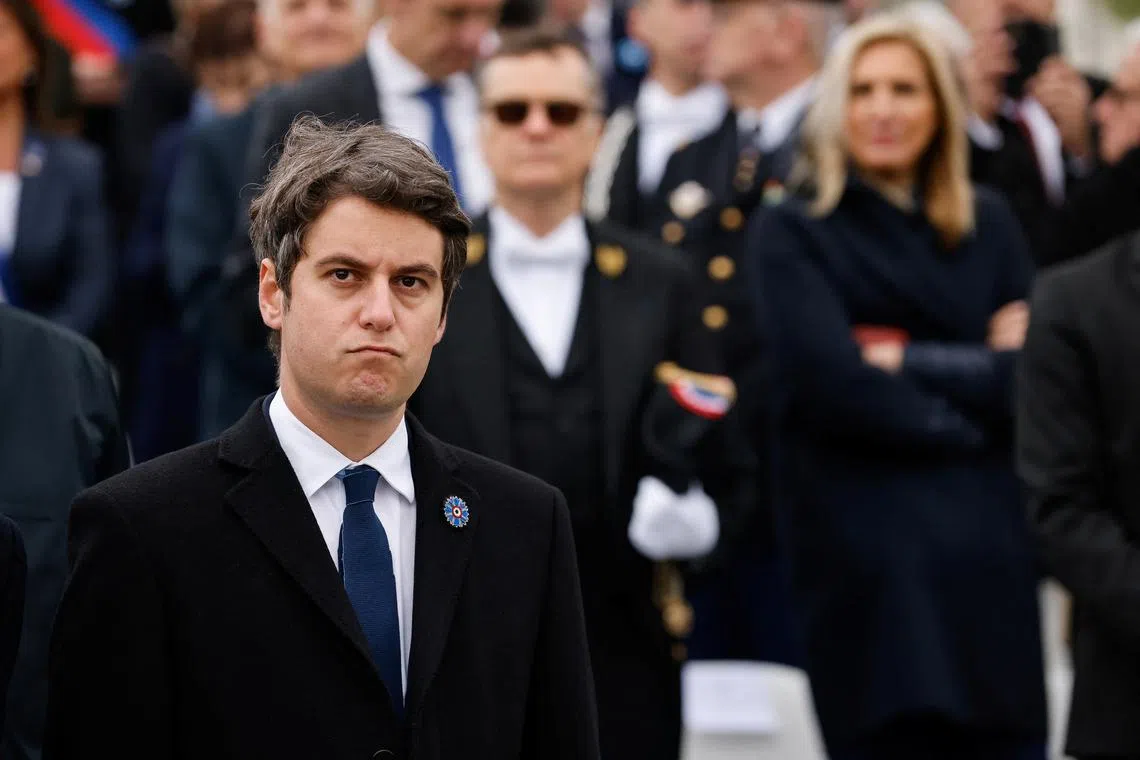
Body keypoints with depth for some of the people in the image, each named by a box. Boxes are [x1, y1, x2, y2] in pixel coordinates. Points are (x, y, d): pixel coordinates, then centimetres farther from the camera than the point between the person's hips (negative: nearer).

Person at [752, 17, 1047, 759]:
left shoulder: (988, 224, 14)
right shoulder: (793, 235, 4)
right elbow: (833, 384, -9)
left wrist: (910, 363, -6)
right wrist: (976, 378, -2)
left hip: (989, 548, 3)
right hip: (862, 557, -3)